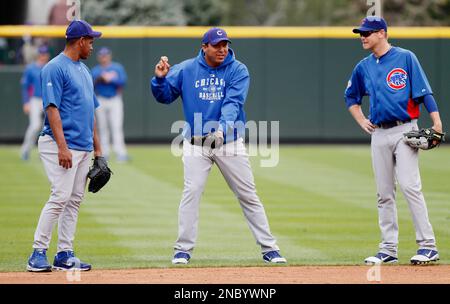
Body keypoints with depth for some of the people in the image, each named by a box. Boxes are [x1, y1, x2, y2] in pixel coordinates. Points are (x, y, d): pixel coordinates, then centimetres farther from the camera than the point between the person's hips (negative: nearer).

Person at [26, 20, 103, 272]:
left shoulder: (84, 70, 19)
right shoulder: (56, 68, -9)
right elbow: (52, 109, -15)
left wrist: (97, 148, 19)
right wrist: (62, 147, -23)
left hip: (84, 147, 9)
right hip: (61, 145, -9)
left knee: (75, 200, 7)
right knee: (61, 197, -14)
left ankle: (65, 255, 10)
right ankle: (38, 253, -11)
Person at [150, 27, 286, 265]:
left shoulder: (238, 71, -6)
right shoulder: (186, 70, 0)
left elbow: (233, 103, -19)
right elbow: (165, 95, 2)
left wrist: (223, 127, -35)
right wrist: (160, 78, -19)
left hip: (229, 142, 0)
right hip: (195, 144, 0)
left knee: (248, 195, 3)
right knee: (191, 193, -8)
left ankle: (269, 249, 8)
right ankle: (183, 249, 0)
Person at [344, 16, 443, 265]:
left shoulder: (405, 58, -2)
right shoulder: (363, 67, 13)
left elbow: (424, 91, -7)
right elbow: (351, 97, 28)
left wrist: (436, 121, -17)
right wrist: (362, 121, 13)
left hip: (404, 130, -6)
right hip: (379, 134, 6)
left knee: (409, 186, -15)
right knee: (384, 194, 5)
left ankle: (428, 245, -13)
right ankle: (388, 249, 10)